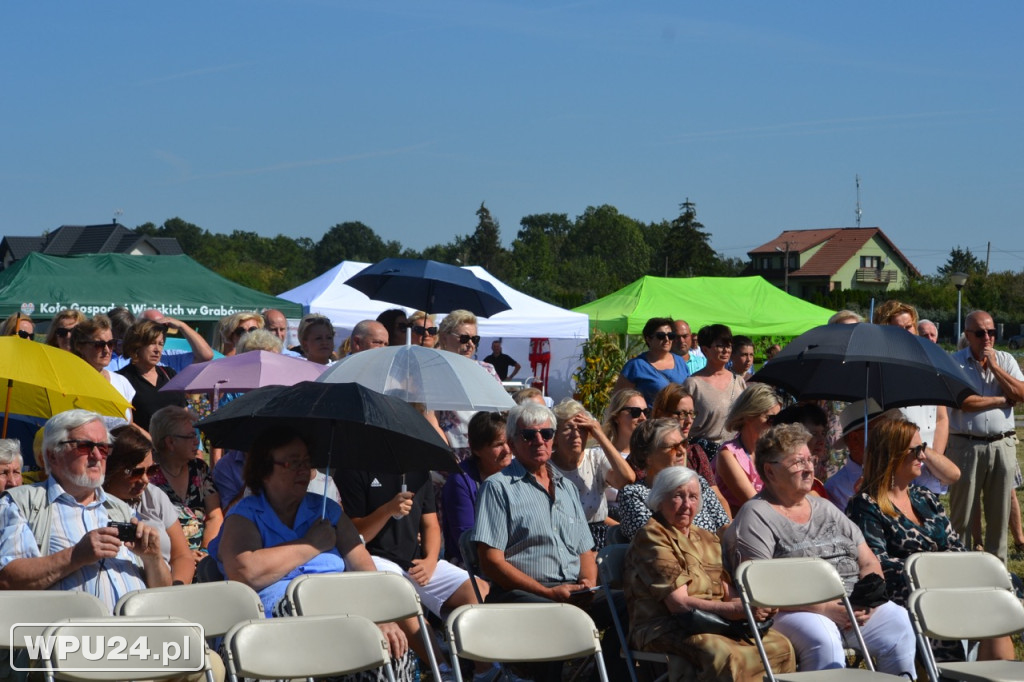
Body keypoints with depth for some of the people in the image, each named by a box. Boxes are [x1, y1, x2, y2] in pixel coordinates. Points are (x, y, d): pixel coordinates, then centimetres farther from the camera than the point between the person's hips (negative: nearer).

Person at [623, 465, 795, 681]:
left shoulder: (707, 539, 23)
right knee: (725, 655, -36)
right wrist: (738, 609, -20)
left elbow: (728, 596, 17)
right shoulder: (650, 537, -2)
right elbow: (678, 603, -12)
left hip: (715, 624, 8)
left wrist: (758, 605, -7)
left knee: (780, 645, -17)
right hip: (665, 629, -7)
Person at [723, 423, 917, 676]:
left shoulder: (826, 509, 22)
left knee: (898, 622, -21)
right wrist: (823, 608, -17)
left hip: (853, 605, 6)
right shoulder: (755, 517, 1)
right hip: (794, 612, -6)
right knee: (823, 638, -36)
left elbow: (869, 563, 21)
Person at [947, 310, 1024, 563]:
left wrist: (994, 366, -7)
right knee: (962, 513, 0)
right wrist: (1002, 400, -7)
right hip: (966, 445, -3)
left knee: (1000, 512, 6)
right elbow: (963, 402, -15)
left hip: (1003, 444, 3)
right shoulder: (955, 362, -1)